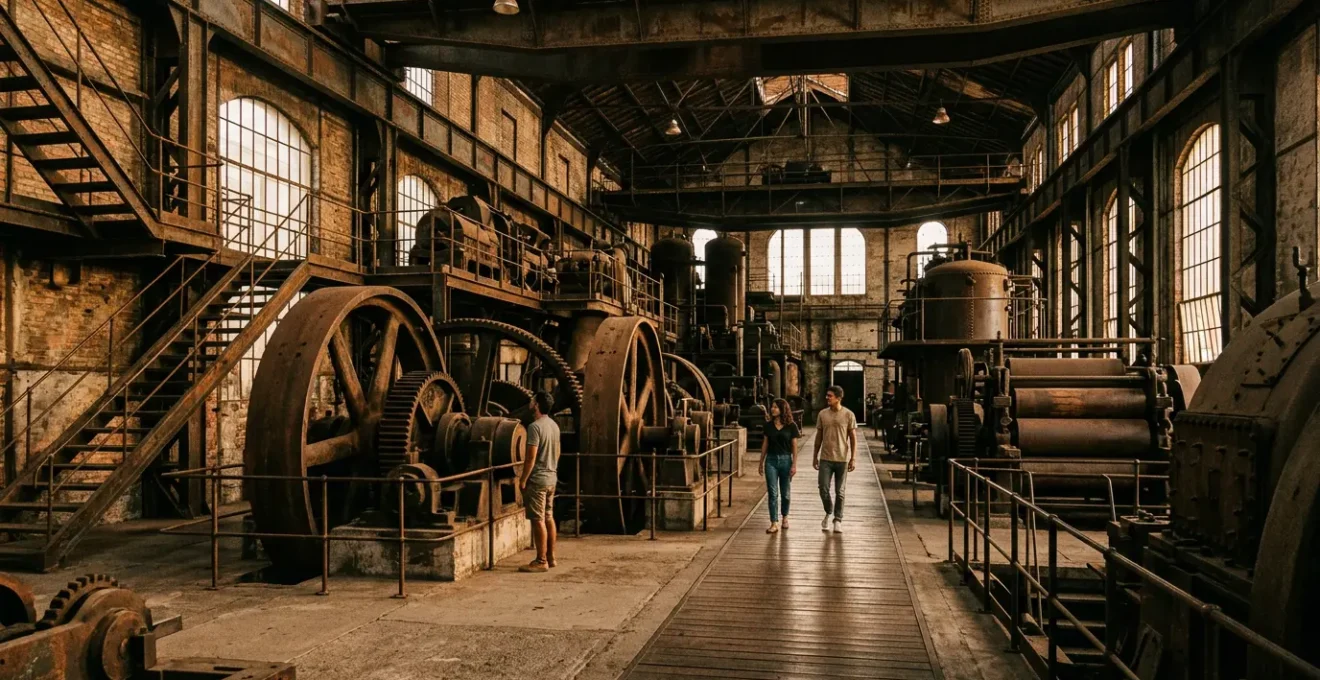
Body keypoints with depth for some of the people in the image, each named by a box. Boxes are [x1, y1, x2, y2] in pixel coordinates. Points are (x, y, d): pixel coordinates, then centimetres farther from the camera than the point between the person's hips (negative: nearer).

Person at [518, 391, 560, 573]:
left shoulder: (535, 426, -17)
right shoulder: (554, 425, 10)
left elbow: (531, 457, -19)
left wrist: (523, 479, -13)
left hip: (537, 479, -9)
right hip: (551, 478, 9)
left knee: (538, 520, -5)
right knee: (548, 517, 14)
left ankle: (541, 561, -3)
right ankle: (550, 557, 19)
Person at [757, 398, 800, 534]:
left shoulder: (791, 426, -4)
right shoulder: (769, 425, 4)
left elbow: (794, 446, -2)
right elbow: (765, 444, 9)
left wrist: (794, 465, -7)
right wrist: (761, 463, 8)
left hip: (785, 460, -1)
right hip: (771, 460, 1)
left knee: (785, 492, 10)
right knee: (773, 493, -5)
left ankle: (785, 517, 31)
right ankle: (774, 523, -6)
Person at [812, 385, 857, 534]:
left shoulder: (848, 415, -5)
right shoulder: (822, 414, 2)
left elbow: (853, 438, -2)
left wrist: (853, 458, -7)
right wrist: (815, 456, 10)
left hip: (842, 459, -2)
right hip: (825, 459, 2)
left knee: (839, 492, 6)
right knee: (823, 489, -3)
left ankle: (838, 520, 20)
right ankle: (828, 513, 23)